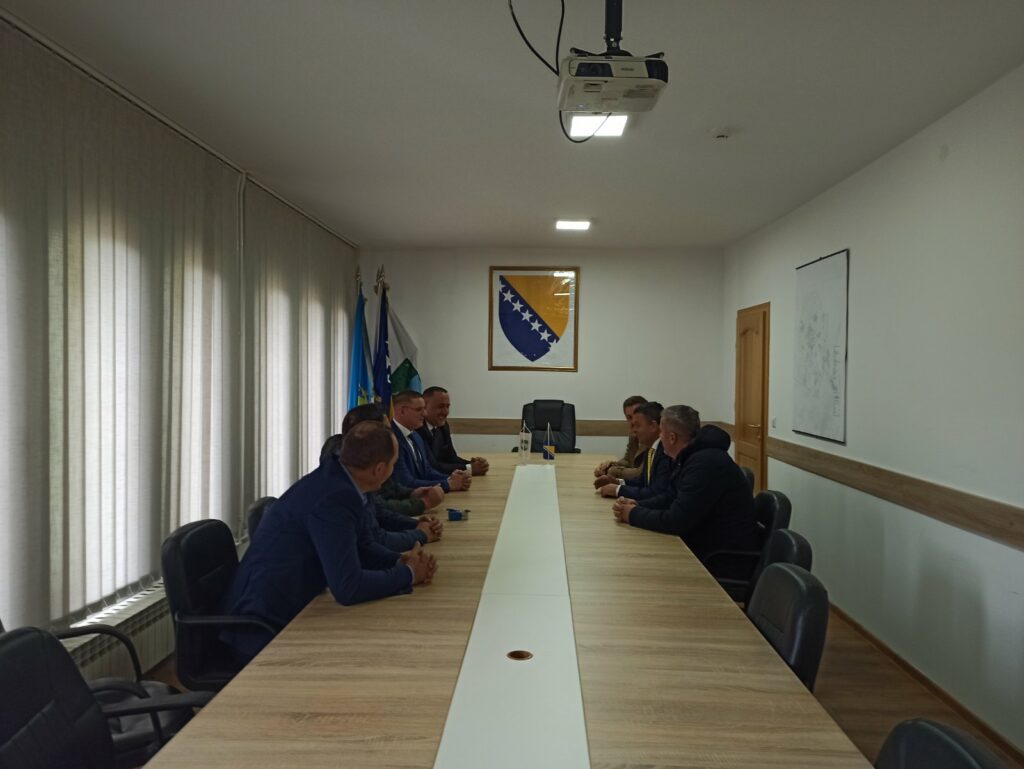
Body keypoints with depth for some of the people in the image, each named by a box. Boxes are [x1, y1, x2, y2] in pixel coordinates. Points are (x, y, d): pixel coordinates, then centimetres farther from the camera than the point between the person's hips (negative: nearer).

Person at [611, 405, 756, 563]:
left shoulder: (706, 463, -24)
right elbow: (671, 497, 15)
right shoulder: (693, 456, 8)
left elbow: (676, 521, -26)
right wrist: (637, 506, -2)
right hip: (704, 544, 9)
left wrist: (633, 515, -12)